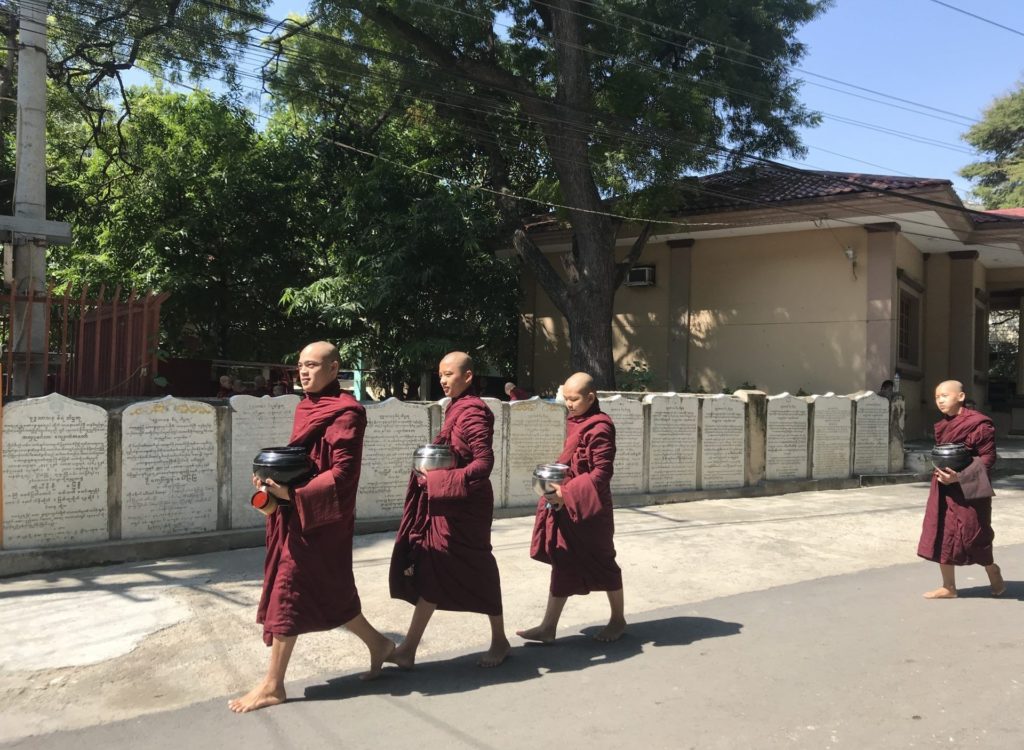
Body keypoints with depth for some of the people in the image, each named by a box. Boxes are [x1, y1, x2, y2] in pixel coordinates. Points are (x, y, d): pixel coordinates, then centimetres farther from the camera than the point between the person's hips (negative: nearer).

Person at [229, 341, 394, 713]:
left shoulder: (345, 413, -15)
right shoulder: (306, 408, 12)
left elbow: (341, 474, -20)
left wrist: (292, 493, -27)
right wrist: (276, 481, -1)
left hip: (320, 516, -9)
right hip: (296, 512, 9)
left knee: (288, 592, -3)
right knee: (329, 590, 15)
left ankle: (272, 685, 10)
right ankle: (378, 644, 33)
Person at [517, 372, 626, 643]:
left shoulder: (599, 427, -16)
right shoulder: (575, 422, 10)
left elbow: (601, 472, -20)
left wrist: (567, 493, -24)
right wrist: (557, 486, 5)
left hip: (588, 508, -8)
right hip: (566, 506, 8)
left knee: (602, 562, 9)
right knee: (562, 564, 9)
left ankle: (618, 619, 29)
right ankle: (548, 627, 13)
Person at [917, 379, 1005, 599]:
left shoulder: (978, 424, -14)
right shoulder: (943, 426, 10)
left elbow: (987, 457, -15)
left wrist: (960, 476, -23)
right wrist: (941, 470, 3)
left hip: (968, 490, -7)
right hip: (944, 489, 7)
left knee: (973, 536, 4)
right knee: (942, 535, 5)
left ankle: (992, 571, 34)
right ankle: (948, 587, 14)